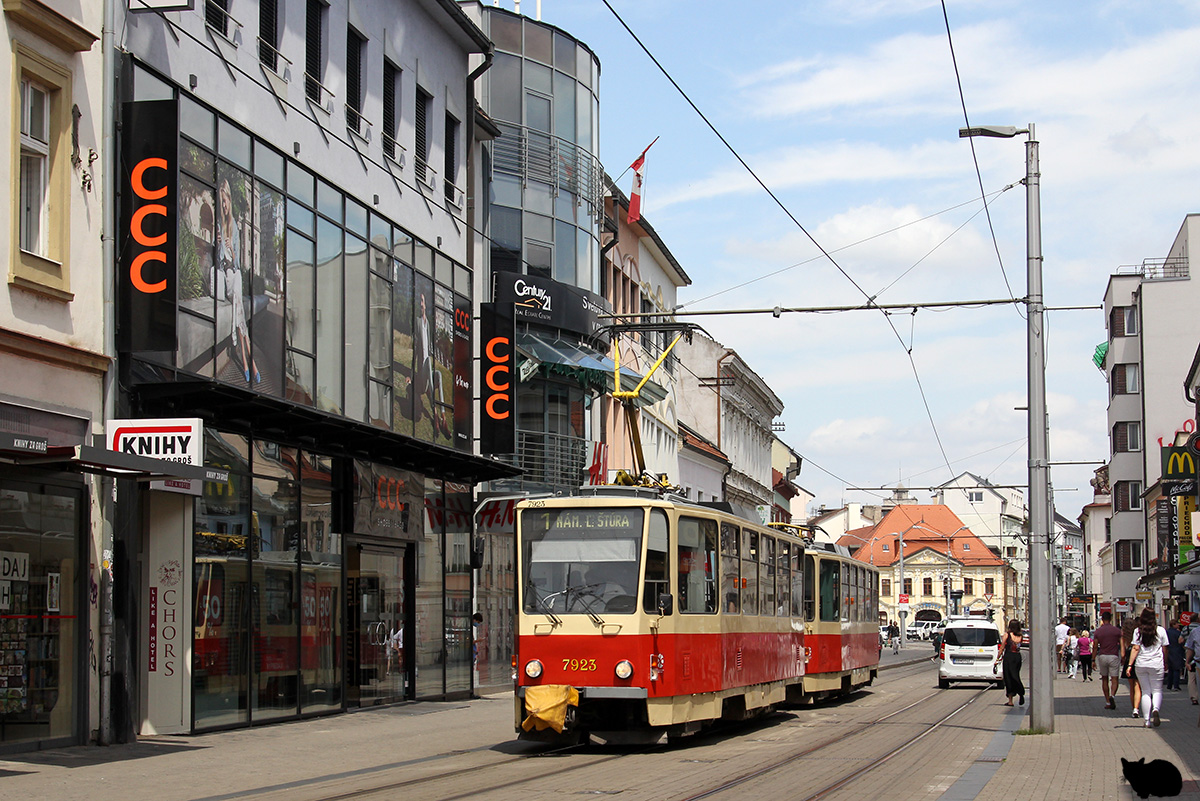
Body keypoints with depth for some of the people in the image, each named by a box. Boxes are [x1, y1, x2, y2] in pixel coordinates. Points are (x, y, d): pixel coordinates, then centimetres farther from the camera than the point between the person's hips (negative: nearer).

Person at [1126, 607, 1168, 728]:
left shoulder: (1138, 631, -2)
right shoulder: (1161, 630, -1)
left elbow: (1135, 649, -6)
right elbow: (1164, 650, 4)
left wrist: (1130, 665, -3)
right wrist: (1165, 663, 18)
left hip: (1141, 665, 1)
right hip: (1156, 665, -1)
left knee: (1145, 692, 9)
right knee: (1157, 690, 7)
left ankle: (1147, 720, 4)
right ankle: (1155, 709, -24)